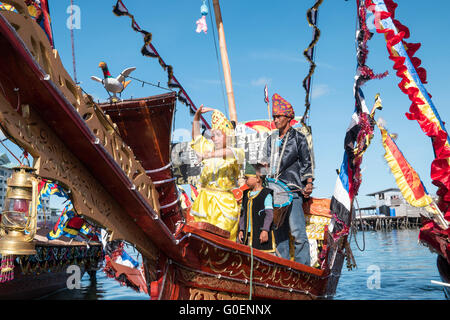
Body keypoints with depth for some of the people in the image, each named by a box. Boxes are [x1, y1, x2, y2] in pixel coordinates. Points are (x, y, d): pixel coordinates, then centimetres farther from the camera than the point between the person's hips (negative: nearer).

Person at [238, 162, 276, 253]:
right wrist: (241, 230, 12)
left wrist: (265, 230, -18)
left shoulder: (266, 194, -4)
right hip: (248, 235, 6)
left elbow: (269, 214, -10)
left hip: (262, 235, -6)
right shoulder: (246, 194, 16)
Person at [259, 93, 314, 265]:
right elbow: (264, 163, 22)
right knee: (279, 232, 8)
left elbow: (306, 164, 5)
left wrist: (309, 183, -5)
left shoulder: (298, 138, 4)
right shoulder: (271, 139, 18)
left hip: (293, 190, -5)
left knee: (297, 232, -11)